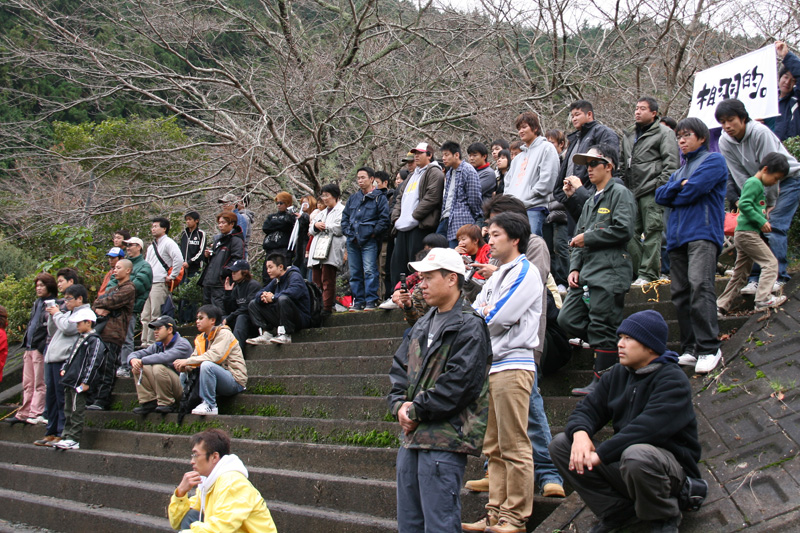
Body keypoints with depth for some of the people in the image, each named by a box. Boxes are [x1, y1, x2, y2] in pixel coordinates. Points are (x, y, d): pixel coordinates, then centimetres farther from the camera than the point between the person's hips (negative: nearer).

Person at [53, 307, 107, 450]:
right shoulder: (80, 339, 21)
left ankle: (74, 439, -4)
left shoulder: (94, 341, -10)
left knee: (76, 412, -7)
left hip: (80, 384, -10)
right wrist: (64, 368, 16)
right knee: (68, 411, 12)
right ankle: (66, 437, 18)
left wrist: (86, 382, -20)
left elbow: (93, 363, -17)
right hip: (70, 382, 10)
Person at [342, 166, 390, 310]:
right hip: (353, 241, 6)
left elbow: (384, 219, -6)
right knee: (355, 273, 7)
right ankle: (358, 301, 13)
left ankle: (371, 301, -8)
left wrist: (373, 233, -10)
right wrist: (348, 231, 7)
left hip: (369, 241, -6)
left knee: (370, 271, -12)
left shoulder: (379, 197, 1)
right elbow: (345, 216, 21)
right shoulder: (353, 198, 18)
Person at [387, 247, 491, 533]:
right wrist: (399, 404, 0)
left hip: (445, 437, -9)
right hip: (412, 435, 9)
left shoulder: (469, 326, -10)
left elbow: (459, 383, -18)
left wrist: (416, 411, -13)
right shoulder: (423, 324, 18)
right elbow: (399, 367, 19)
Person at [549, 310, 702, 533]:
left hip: (671, 463, -7)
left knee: (636, 455, -41)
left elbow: (647, 428, -30)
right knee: (560, 444, -5)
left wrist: (600, 455, -32)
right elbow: (588, 408, 4)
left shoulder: (673, 381, -16)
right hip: (622, 459, 7)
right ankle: (618, 511, -4)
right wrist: (580, 433, -21)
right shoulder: (617, 375, 8)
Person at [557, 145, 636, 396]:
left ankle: (601, 381, -1)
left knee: (602, 328, -8)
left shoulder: (620, 194, -2)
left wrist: (587, 238, -8)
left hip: (609, 271, -9)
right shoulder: (590, 201, 24)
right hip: (587, 271, 9)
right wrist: (574, 268, 9)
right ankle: (617, 349, 14)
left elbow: (623, 230, -16)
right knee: (567, 319, 1)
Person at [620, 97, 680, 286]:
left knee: (651, 231, -6)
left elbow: (671, 163, -8)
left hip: (651, 192, -7)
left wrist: (661, 185, -15)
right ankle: (634, 270, 10)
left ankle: (648, 273, -5)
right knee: (631, 232, 4)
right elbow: (622, 162, 31)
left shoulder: (664, 133, 1)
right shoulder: (628, 136, 22)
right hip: (631, 192, 7)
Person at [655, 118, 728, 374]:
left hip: (702, 234, -8)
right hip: (677, 237, 8)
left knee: (699, 286, -21)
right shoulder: (680, 169, 28)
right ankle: (690, 349, 7)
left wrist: (672, 195, 8)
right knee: (680, 294, 3)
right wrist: (678, 186, -4)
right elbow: (660, 195, 13)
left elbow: (693, 190, -9)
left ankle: (709, 349, -21)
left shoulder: (714, 160, 5)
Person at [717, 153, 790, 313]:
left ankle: (721, 305, 12)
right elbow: (744, 204, -21)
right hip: (748, 233, -10)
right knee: (770, 262, -7)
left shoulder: (758, 185, 21)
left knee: (740, 273, 11)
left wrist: (764, 221, 11)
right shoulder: (754, 183, -10)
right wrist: (761, 221, -19)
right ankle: (763, 299, -11)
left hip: (742, 234, 10)